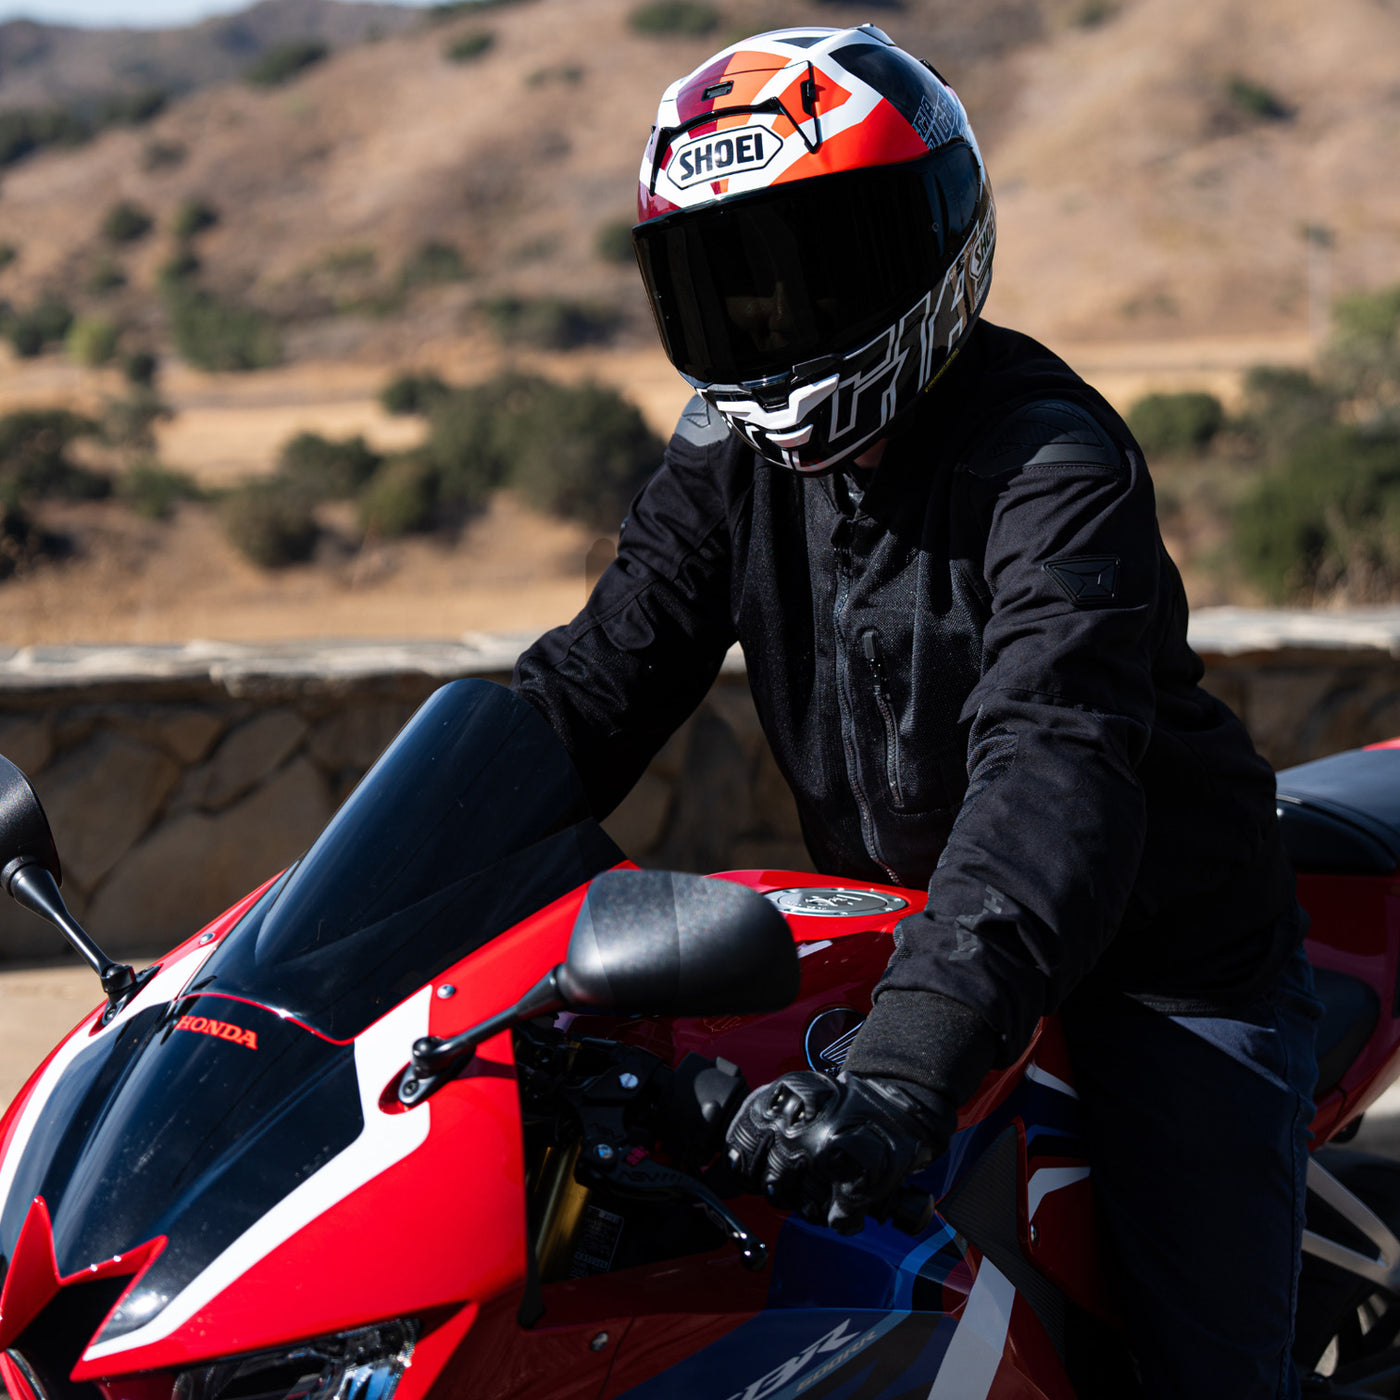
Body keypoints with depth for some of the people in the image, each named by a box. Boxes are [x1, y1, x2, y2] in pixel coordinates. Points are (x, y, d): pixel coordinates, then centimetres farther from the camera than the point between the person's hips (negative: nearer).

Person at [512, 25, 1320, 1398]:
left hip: (1164, 959, -6)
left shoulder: (1044, 461, -25)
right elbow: (596, 680, -6)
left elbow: (1053, 772, -39)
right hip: (909, 943, 6)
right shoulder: (731, 458, -1)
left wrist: (900, 1071, -52)